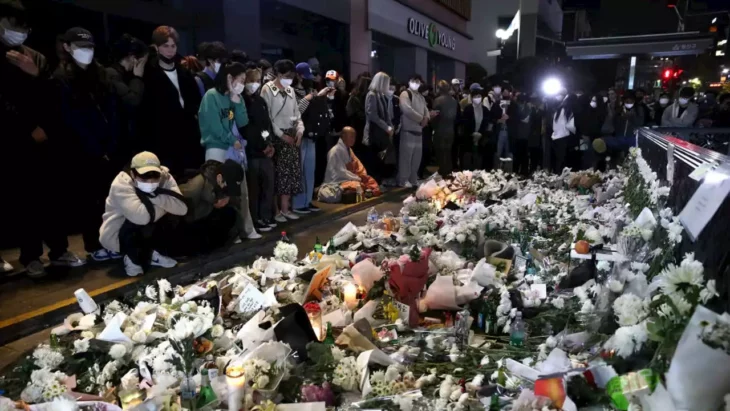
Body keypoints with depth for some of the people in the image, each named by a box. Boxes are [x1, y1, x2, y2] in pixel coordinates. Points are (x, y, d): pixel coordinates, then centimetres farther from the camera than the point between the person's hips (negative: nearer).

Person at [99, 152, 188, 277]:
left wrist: (156, 196, -37)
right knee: (142, 219, -32)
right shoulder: (122, 184, -30)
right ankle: (132, 258, -6)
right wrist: (166, 205, -29)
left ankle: (151, 253, 3)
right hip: (116, 235, -5)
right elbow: (141, 216, -45)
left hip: (145, 232, 5)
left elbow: (182, 207, -28)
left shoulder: (165, 177, -16)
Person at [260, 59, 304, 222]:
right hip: (276, 136, -6)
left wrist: (300, 129, 0)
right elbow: (266, 116, -11)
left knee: (291, 172, 5)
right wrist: (281, 134, -13)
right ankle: (275, 209, 4)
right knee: (277, 173, -5)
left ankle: (285, 208, 13)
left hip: (292, 135, 6)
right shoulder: (267, 89, -6)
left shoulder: (291, 91, 13)